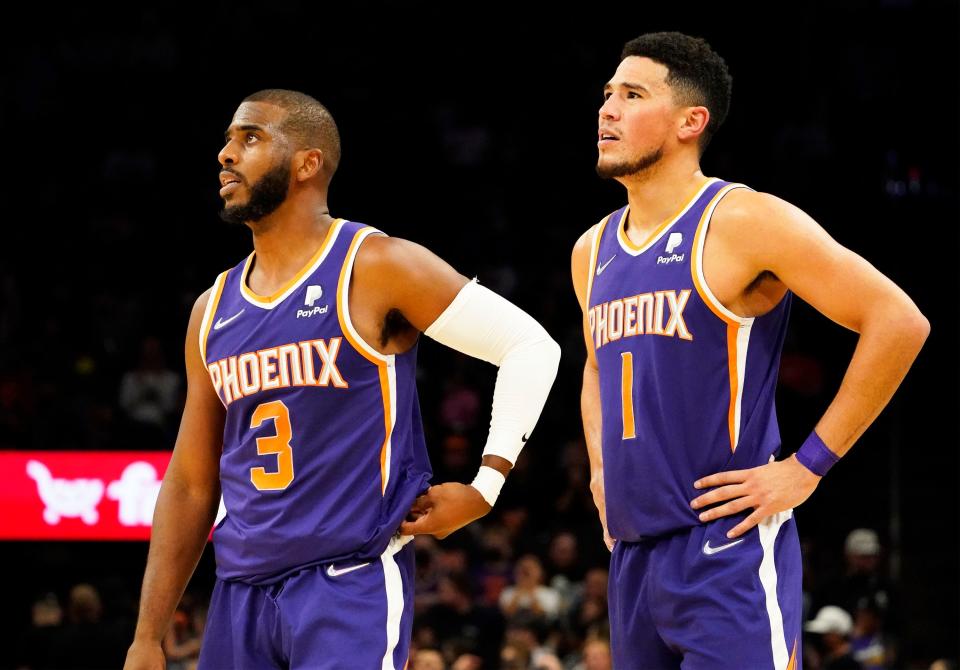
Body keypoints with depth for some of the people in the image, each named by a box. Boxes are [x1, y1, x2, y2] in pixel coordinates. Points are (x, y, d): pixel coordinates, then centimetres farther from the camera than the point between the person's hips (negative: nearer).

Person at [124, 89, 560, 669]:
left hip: (352, 583, -6)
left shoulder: (377, 268, -5)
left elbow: (530, 346, -4)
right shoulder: (214, 310, 12)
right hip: (239, 594, 6)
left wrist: (484, 489, -8)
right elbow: (191, 485, 15)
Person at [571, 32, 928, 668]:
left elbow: (900, 323, -13)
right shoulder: (593, 252, 14)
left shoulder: (743, 222, -9)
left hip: (729, 549, -8)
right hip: (631, 555, 8)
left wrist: (807, 466, -13)